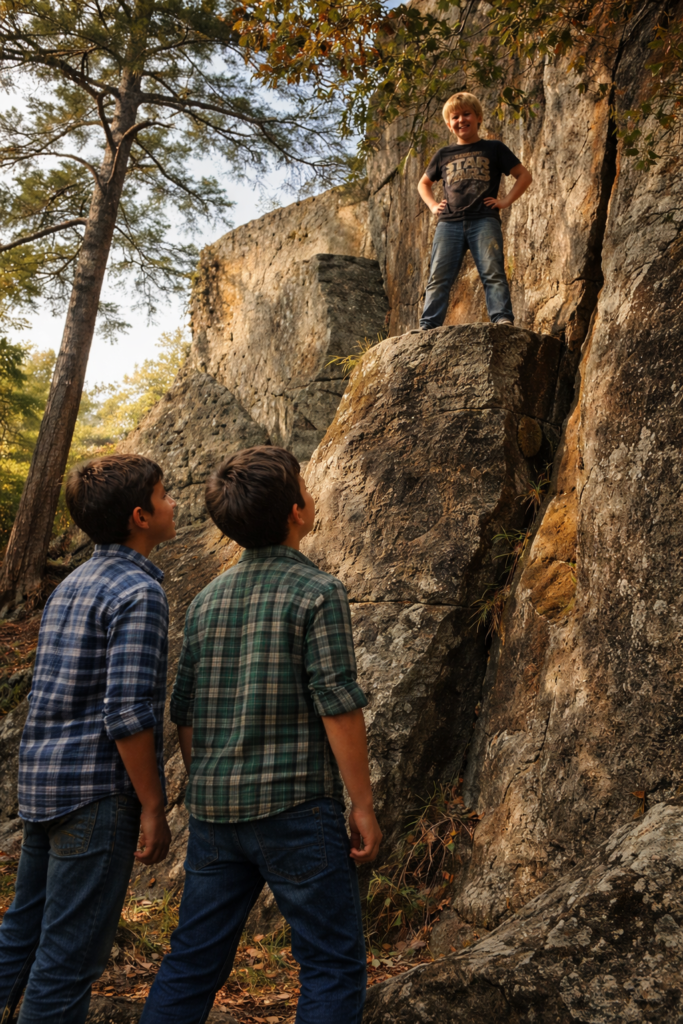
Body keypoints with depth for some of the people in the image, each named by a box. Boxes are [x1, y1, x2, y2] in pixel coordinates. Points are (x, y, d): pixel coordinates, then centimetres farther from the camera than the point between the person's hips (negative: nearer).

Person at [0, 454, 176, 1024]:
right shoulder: (138, 592, -16)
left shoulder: (72, 584, 12)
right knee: (71, 952, 4)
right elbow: (128, 714, -23)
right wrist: (153, 809, -15)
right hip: (97, 790, -9)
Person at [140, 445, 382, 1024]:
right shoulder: (318, 593, -10)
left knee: (193, 962, 17)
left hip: (214, 808, 6)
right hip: (296, 805, -6)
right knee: (334, 963, 8)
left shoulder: (207, 600, 8)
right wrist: (363, 805, -6)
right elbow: (338, 708, -15)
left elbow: (185, 714, 11)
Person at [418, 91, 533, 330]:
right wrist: (433, 205, 16)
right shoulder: (443, 155, 21)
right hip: (449, 223, 2)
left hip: (484, 220, -2)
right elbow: (424, 183, 34)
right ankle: (428, 326, -9)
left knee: (493, 273, -14)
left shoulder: (493, 149, 14)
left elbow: (524, 176, 15)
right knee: (438, 277, -6)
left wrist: (505, 201, 2)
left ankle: (503, 319, -20)